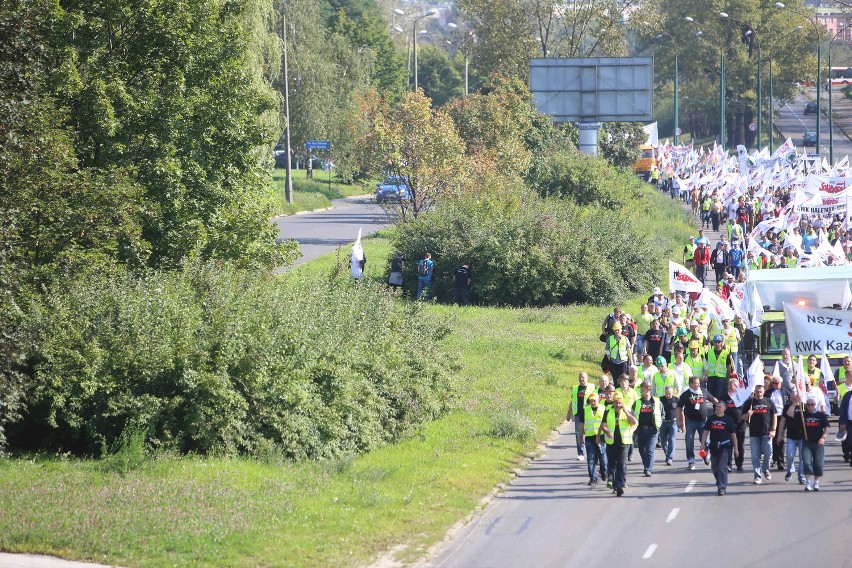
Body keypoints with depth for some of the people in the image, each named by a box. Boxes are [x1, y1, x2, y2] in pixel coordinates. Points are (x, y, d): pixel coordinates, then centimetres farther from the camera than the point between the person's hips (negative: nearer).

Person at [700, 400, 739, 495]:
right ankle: (720, 483, 35)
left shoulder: (728, 419, 1)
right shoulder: (711, 419, 9)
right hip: (714, 446, 4)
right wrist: (703, 444, 0)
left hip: (725, 446, -4)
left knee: (722, 467, -14)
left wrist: (735, 448, 4)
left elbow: (733, 434, 4)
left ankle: (722, 487, -14)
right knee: (714, 467, 12)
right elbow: (705, 432, 10)